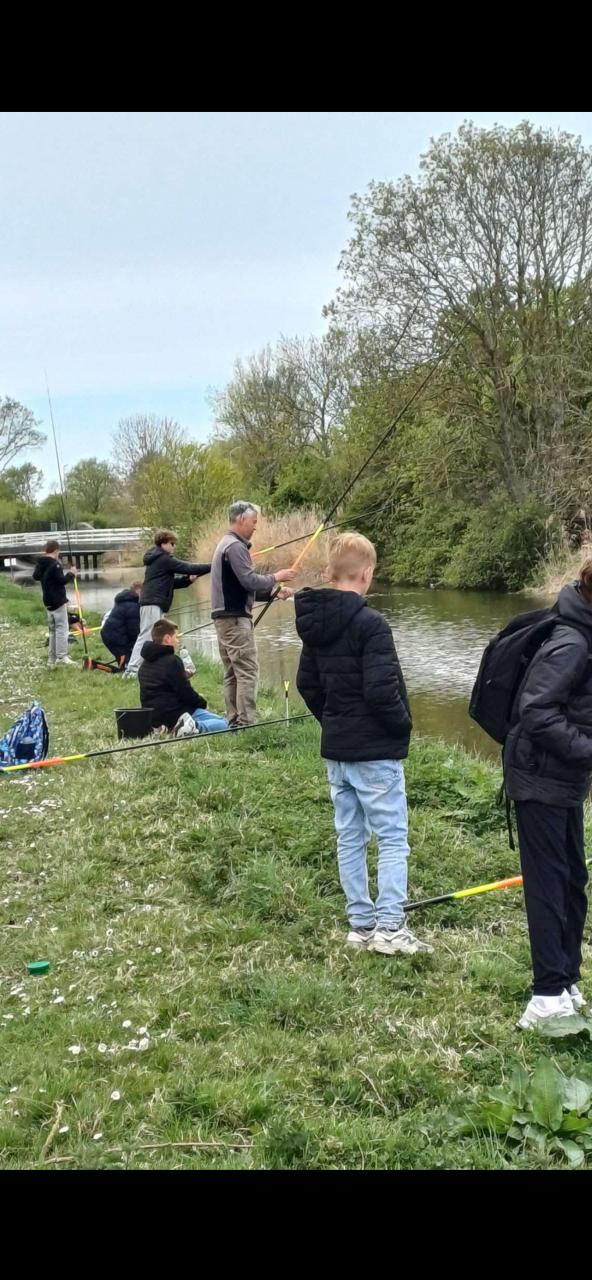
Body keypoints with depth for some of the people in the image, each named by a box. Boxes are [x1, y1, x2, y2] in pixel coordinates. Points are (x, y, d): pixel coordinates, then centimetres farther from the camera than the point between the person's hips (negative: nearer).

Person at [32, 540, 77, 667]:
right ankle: (61, 657, -14)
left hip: (48, 601, 9)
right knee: (62, 629, -8)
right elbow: (61, 580, -21)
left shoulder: (40, 564, 10)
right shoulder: (55, 564, -16)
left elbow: (36, 576, 24)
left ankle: (52, 658, 15)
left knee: (53, 630, 15)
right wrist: (71, 574, -6)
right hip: (58, 601, -9)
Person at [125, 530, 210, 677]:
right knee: (147, 637, -12)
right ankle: (132, 670, -15)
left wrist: (188, 579, 7)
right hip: (153, 603, -10)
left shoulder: (156, 559, 22)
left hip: (149, 602, 10)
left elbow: (169, 582, 22)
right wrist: (211, 567, -10)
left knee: (148, 638, 10)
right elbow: (187, 568, -13)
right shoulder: (164, 559, -8)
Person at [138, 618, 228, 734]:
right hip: (175, 715, -8)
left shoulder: (145, 663, 15)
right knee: (223, 723, -5)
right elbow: (185, 691, -12)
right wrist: (203, 703, 6)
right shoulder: (171, 661, -12)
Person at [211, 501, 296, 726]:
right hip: (235, 617, -10)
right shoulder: (235, 546, -13)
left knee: (232, 673, 10)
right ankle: (246, 723, -10)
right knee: (247, 671, -9)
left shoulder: (226, 544, 19)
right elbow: (250, 581, -19)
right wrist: (276, 577, -3)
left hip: (224, 617, 10)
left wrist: (274, 592, 15)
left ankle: (234, 722, 12)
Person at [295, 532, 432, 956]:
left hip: (336, 748, 8)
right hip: (375, 750, -8)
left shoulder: (314, 623, 5)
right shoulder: (370, 624, -20)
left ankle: (361, 923, 21)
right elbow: (381, 690, -23)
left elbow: (307, 683, 13)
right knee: (393, 837, 2)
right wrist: (403, 725, -6)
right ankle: (389, 926, 1)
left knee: (350, 837, 13)